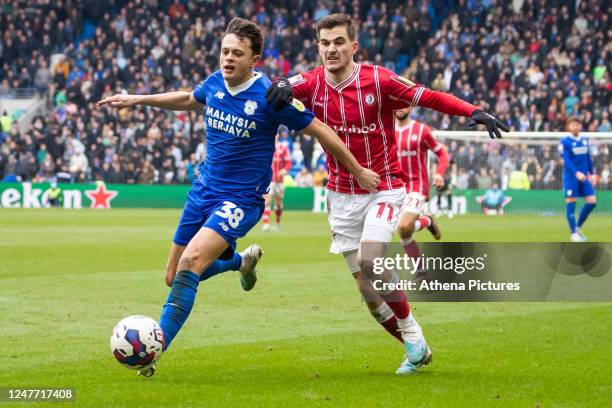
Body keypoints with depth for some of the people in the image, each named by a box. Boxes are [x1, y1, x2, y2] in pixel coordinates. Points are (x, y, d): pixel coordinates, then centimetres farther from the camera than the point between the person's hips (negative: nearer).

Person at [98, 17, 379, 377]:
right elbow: (189, 99, 24)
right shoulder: (215, 83, -1)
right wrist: (138, 100, 23)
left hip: (241, 199, -7)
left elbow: (320, 131, -8)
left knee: (191, 262, -27)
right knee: (174, 278, 11)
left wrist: (358, 171, -3)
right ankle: (242, 260, 41)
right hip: (204, 188, 7)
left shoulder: (270, 96, -19)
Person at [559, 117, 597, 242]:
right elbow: (566, 161, -16)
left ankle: (578, 227, 16)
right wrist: (576, 173, -28)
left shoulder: (585, 141, 11)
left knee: (592, 202, -1)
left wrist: (591, 173, 18)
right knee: (571, 203, -3)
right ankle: (573, 233, 5)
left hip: (584, 177, 6)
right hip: (571, 177, -5)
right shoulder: (565, 142, -7)